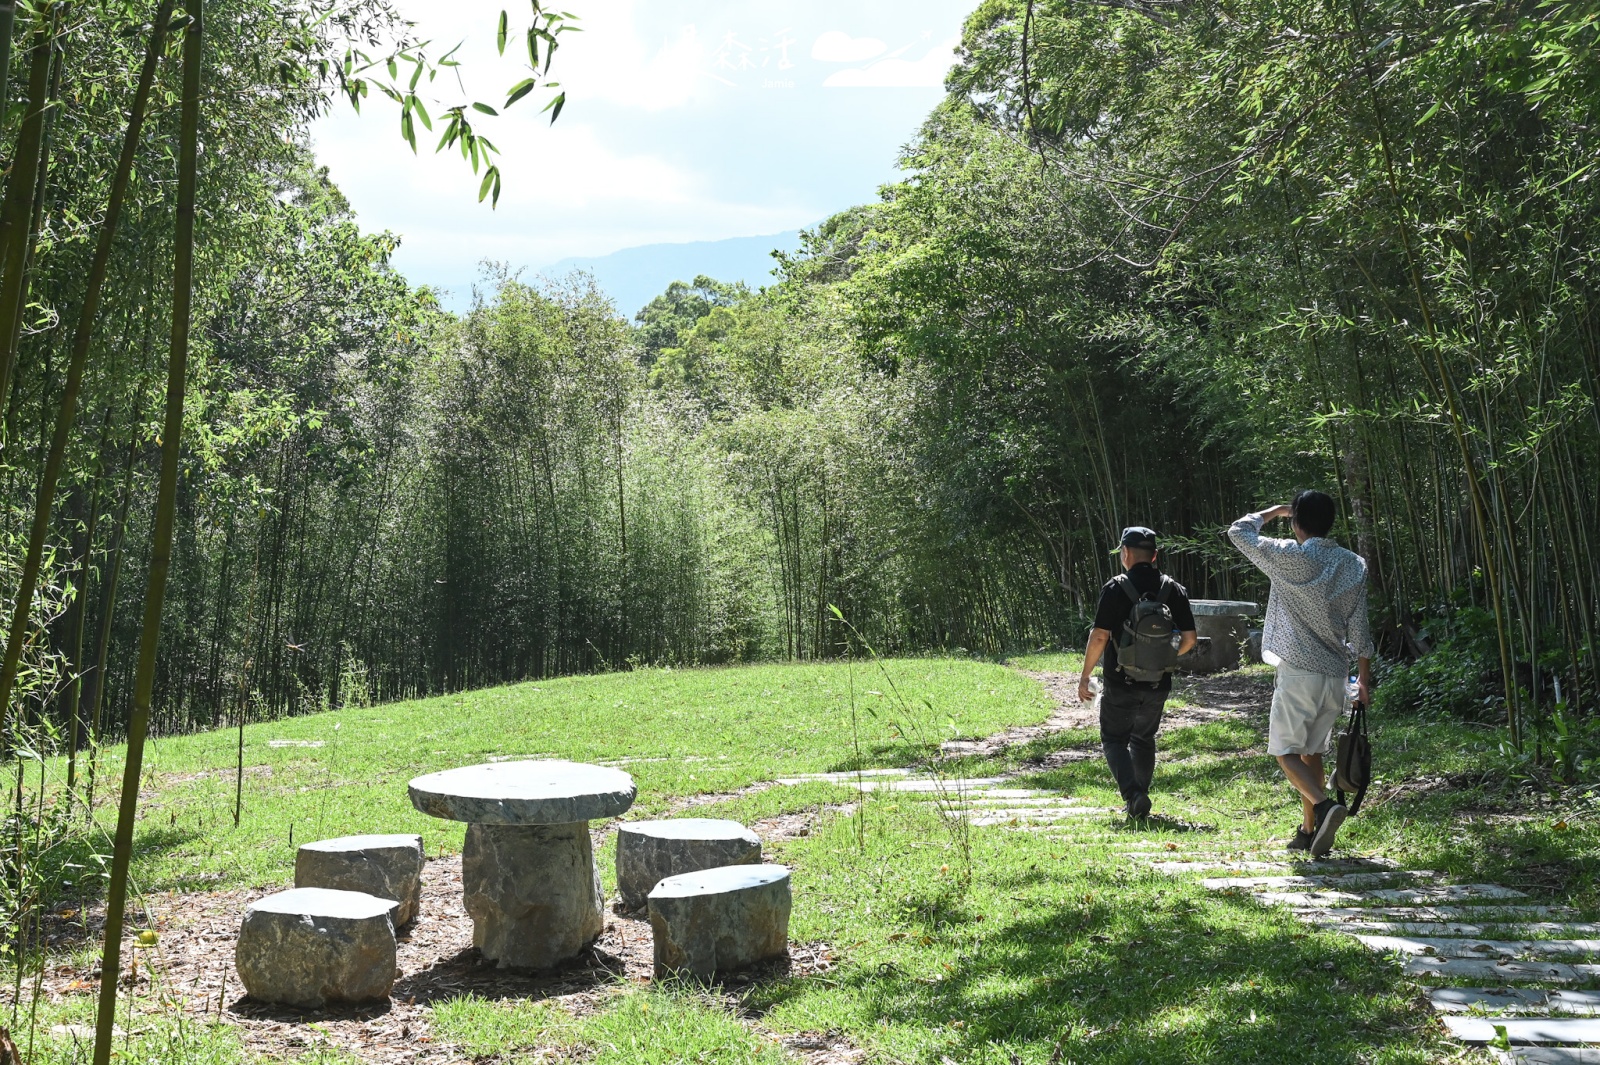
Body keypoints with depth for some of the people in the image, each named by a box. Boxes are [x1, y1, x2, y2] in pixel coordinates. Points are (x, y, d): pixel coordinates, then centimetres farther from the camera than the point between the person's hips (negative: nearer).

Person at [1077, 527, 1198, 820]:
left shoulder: (1116, 588, -11)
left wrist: (1084, 676, -7)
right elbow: (1189, 637, 1)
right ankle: (1140, 803, 23)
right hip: (1158, 683, 4)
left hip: (1121, 682, -4)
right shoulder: (1173, 589, 1)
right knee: (1144, 739, 21)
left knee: (1114, 740, 9)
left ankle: (1133, 793, -12)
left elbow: (1099, 636, -16)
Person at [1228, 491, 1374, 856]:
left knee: (1286, 751, 0)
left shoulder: (1289, 557, -11)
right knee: (1312, 752, 16)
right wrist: (1364, 678, 13)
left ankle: (1325, 806, -23)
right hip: (1336, 675, 6)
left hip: (1298, 673, -6)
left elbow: (1238, 530, 3)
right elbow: (1359, 628, 6)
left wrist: (1274, 511, 17)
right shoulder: (1354, 565, 4)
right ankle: (1309, 831, 17)